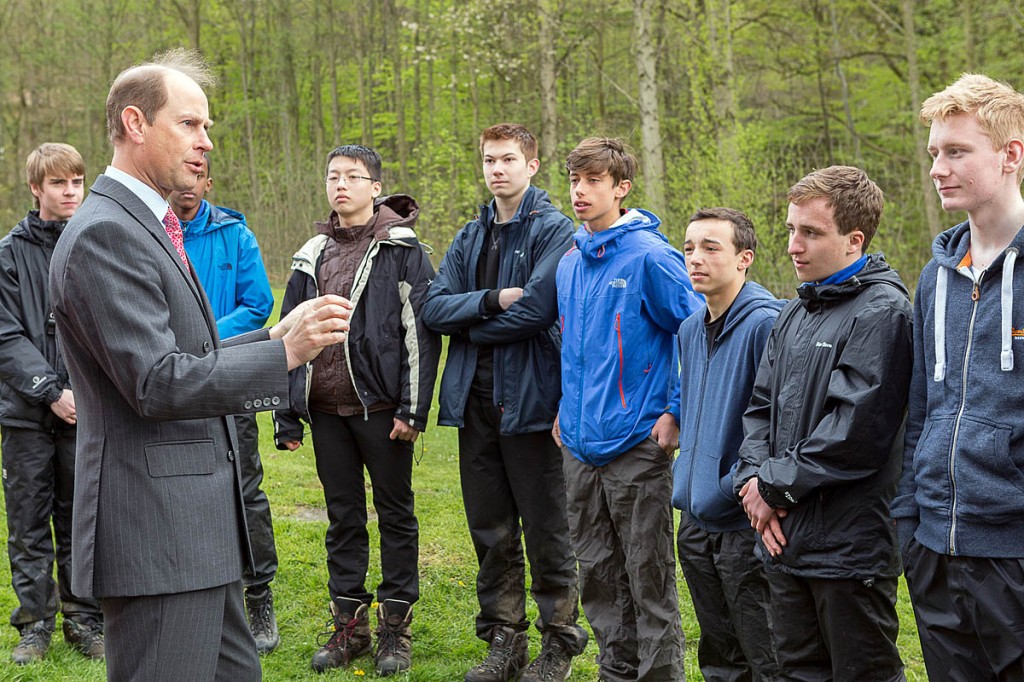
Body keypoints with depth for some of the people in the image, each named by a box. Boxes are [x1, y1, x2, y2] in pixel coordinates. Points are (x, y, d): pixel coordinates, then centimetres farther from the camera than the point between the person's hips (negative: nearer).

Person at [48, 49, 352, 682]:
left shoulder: (148, 226, 18)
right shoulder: (104, 233, -15)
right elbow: (157, 383, -21)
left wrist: (273, 336, 9)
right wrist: (284, 353, -19)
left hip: (200, 522, 10)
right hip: (155, 530, -10)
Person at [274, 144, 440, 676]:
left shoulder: (401, 249, -4)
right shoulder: (312, 256, 12)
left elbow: (421, 334, -9)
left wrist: (413, 409, -15)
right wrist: (287, 417, 10)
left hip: (380, 408, -5)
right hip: (326, 411, 5)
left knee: (395, 513, 5)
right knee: (343, 516, 11)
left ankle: (395, 626, 15)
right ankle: (349, 625, 21)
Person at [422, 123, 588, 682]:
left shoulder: (554, 231, -6)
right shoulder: (470, 238, 14)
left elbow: (536, 308, -19)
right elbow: (434, 307, 3)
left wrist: (471, 325, -5)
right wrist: (494, 300, -14)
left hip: (530, 399, -6)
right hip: (475, 400, 6)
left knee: (546, 530, 3)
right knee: (491, 531, 12)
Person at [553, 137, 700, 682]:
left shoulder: (648, 256, -11)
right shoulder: (569, 263, 11)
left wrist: (676, 412, -11)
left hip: (636, 444, -7)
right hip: (580, 446, 7)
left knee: (649, 576, 0)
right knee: (598, 575, 15)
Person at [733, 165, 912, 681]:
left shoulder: (882, 311, -13)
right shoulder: (795, 314, 14)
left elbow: (855, 430, -21)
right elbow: (761, 407, 15)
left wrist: (776, 485, -12)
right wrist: (753, 478, -3)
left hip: (849, 544, -8)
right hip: (785, 541, 8)